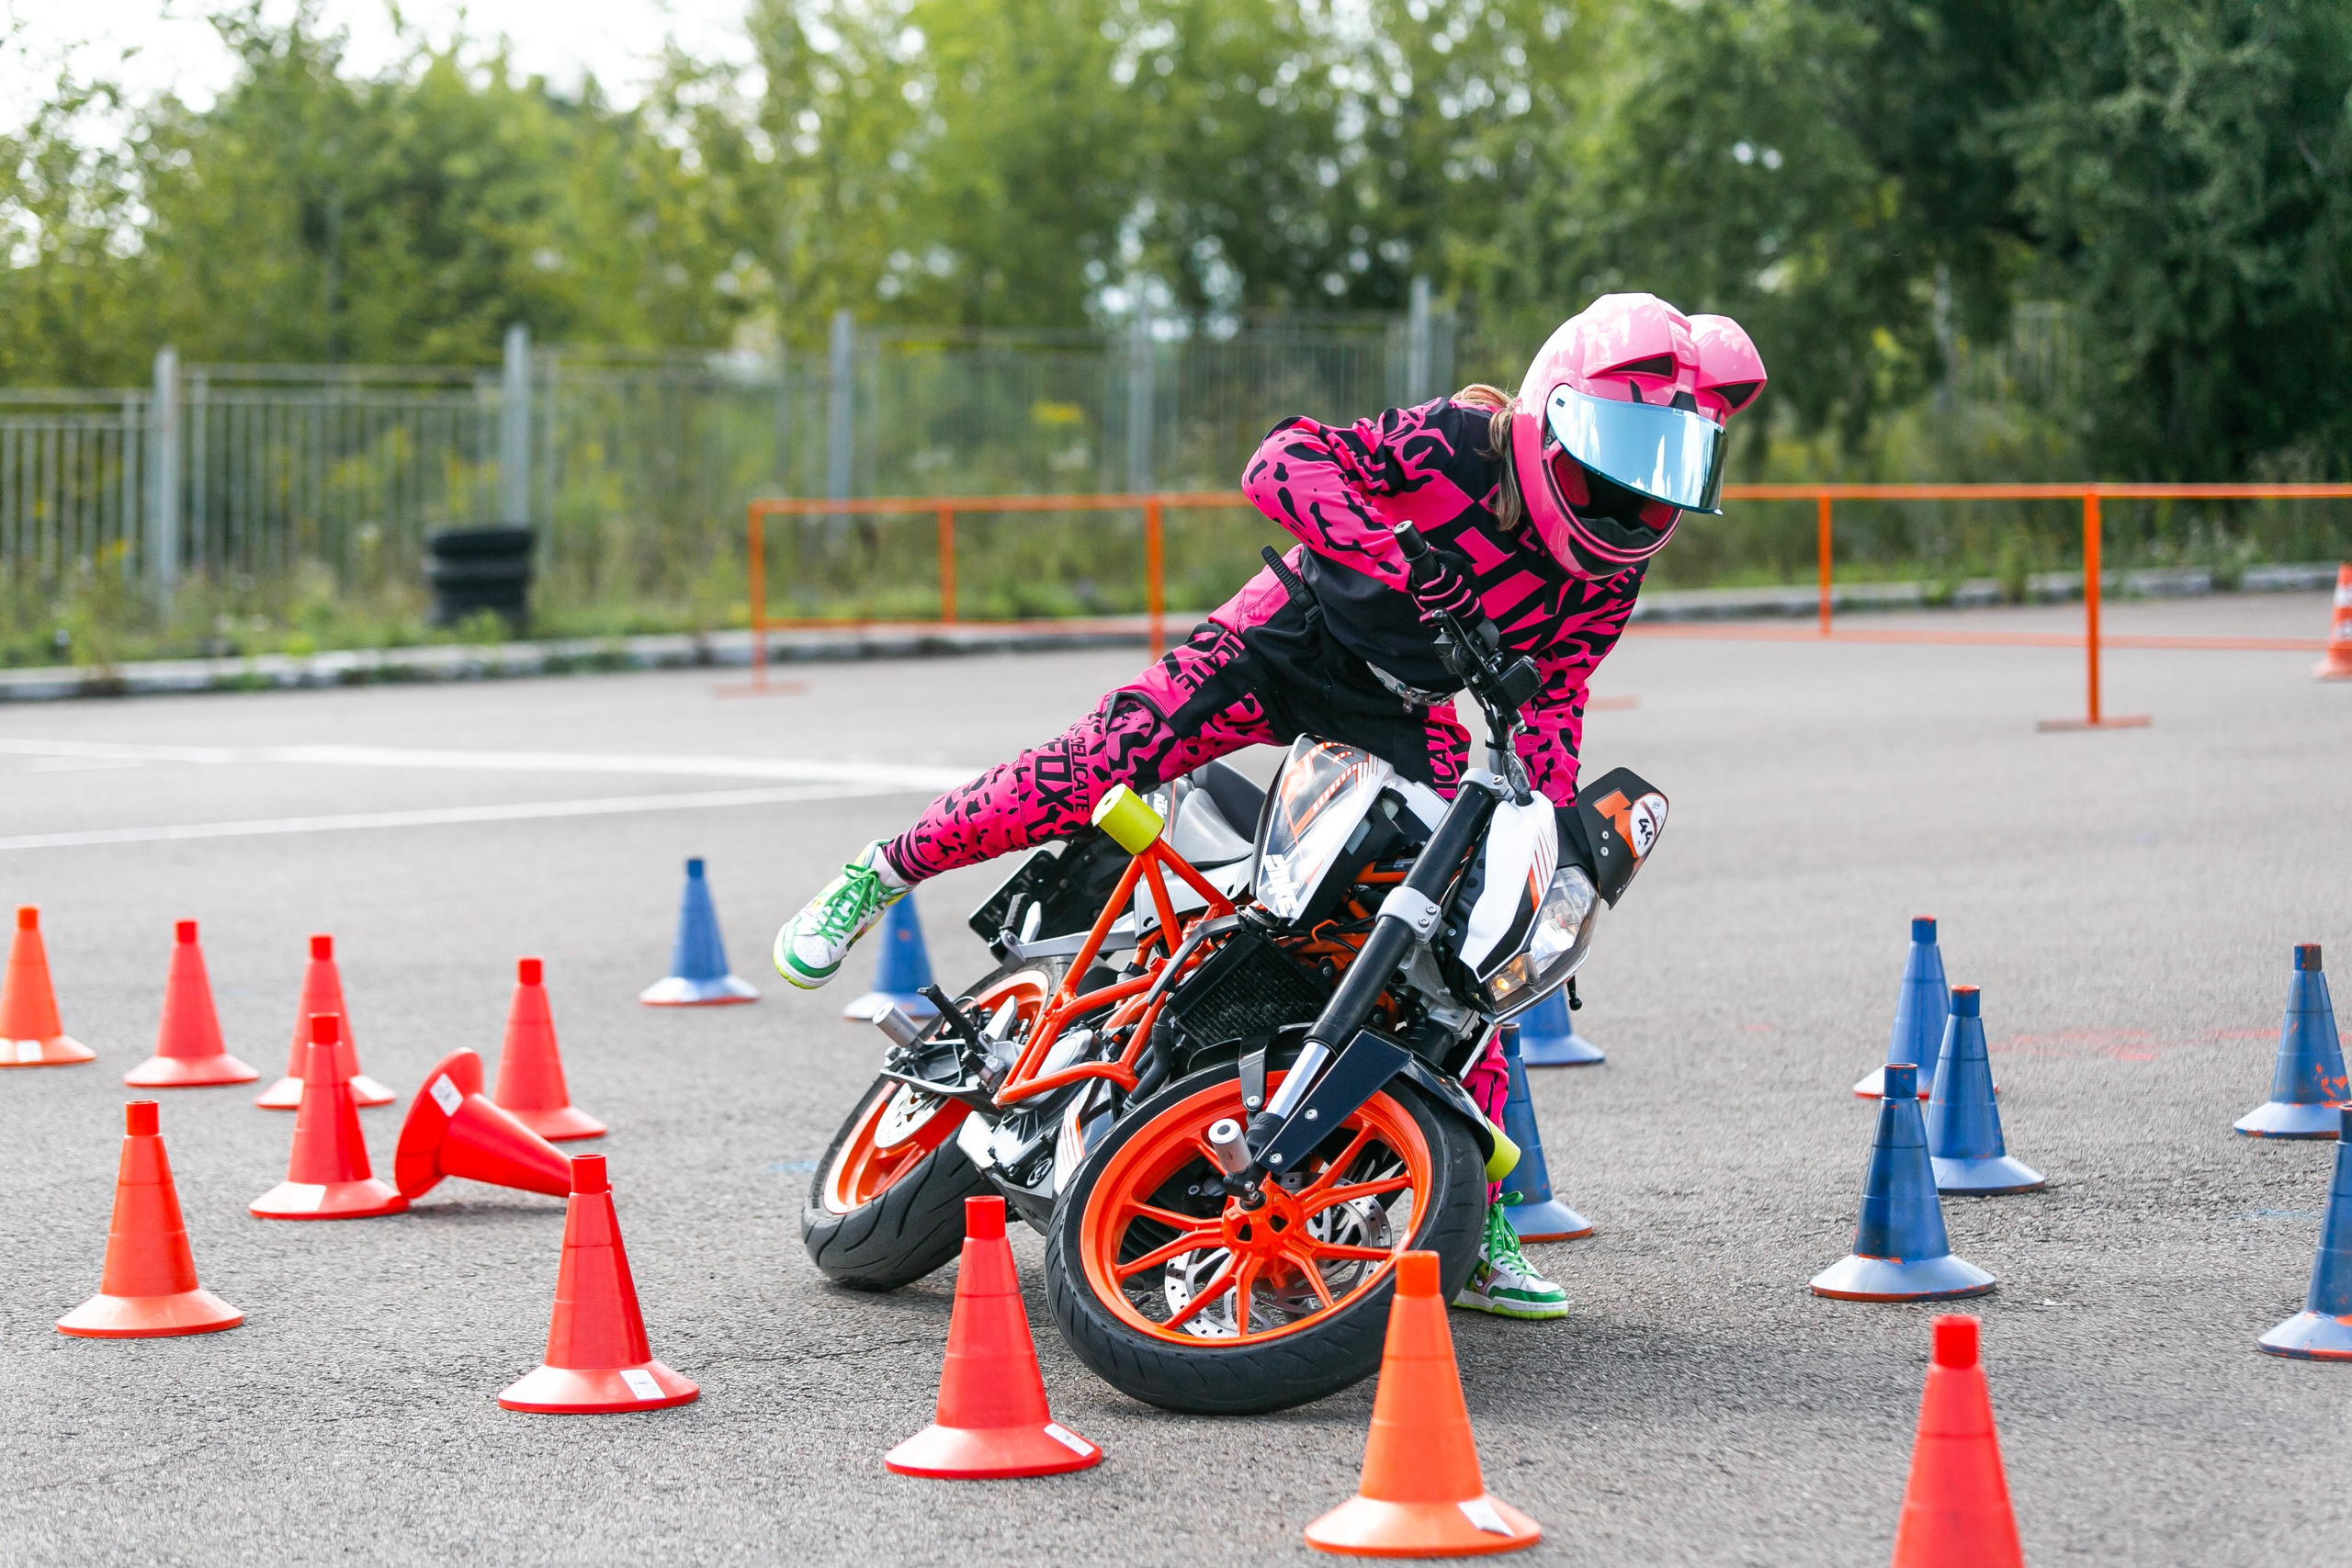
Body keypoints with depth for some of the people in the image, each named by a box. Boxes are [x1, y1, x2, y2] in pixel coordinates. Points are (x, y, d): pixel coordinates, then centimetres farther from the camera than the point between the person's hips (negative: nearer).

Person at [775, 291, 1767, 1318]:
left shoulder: (1611, 574, -7)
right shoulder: (1468, 441, -24)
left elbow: (1554, 701, 6)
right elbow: (1282, 463, -31)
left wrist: (1558, 826, -6)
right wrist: (1392, 563, -44)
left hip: (1403, 708, 5)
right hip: (1294, 630, -4)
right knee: (1085, 778, -21)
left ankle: (1479, 1229, 2)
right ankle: (882, 873, 4)